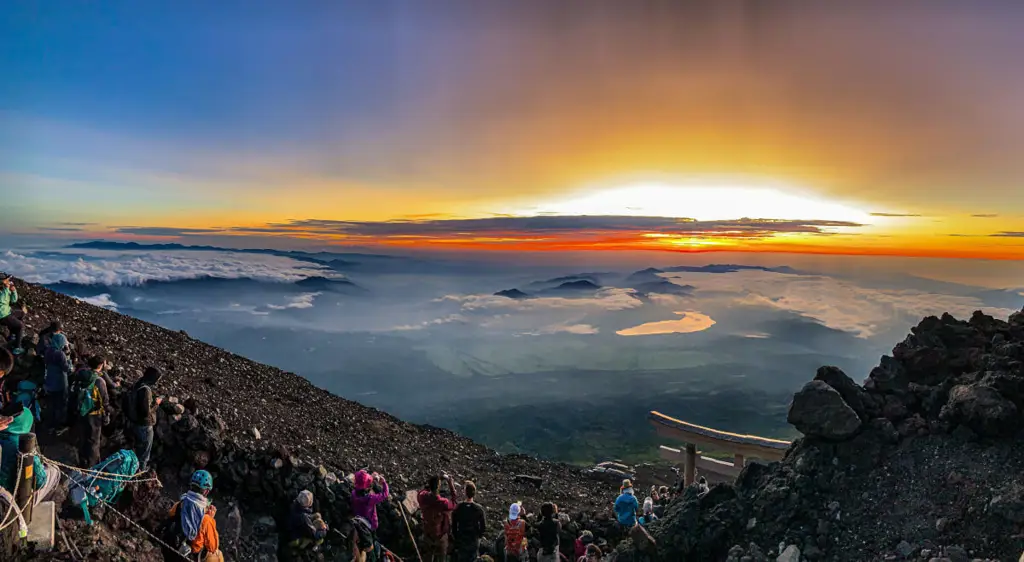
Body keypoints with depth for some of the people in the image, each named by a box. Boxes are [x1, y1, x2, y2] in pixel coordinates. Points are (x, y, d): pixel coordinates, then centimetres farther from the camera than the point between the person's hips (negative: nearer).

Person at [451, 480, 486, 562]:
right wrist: (479, 536, 8)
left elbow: (453, 526, -7)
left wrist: (456, 537, 8)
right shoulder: (479, 508, -15)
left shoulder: (457, 508, -14)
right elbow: (483, 527, -10)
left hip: (461, 541, 0)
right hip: (474, 541, 0)